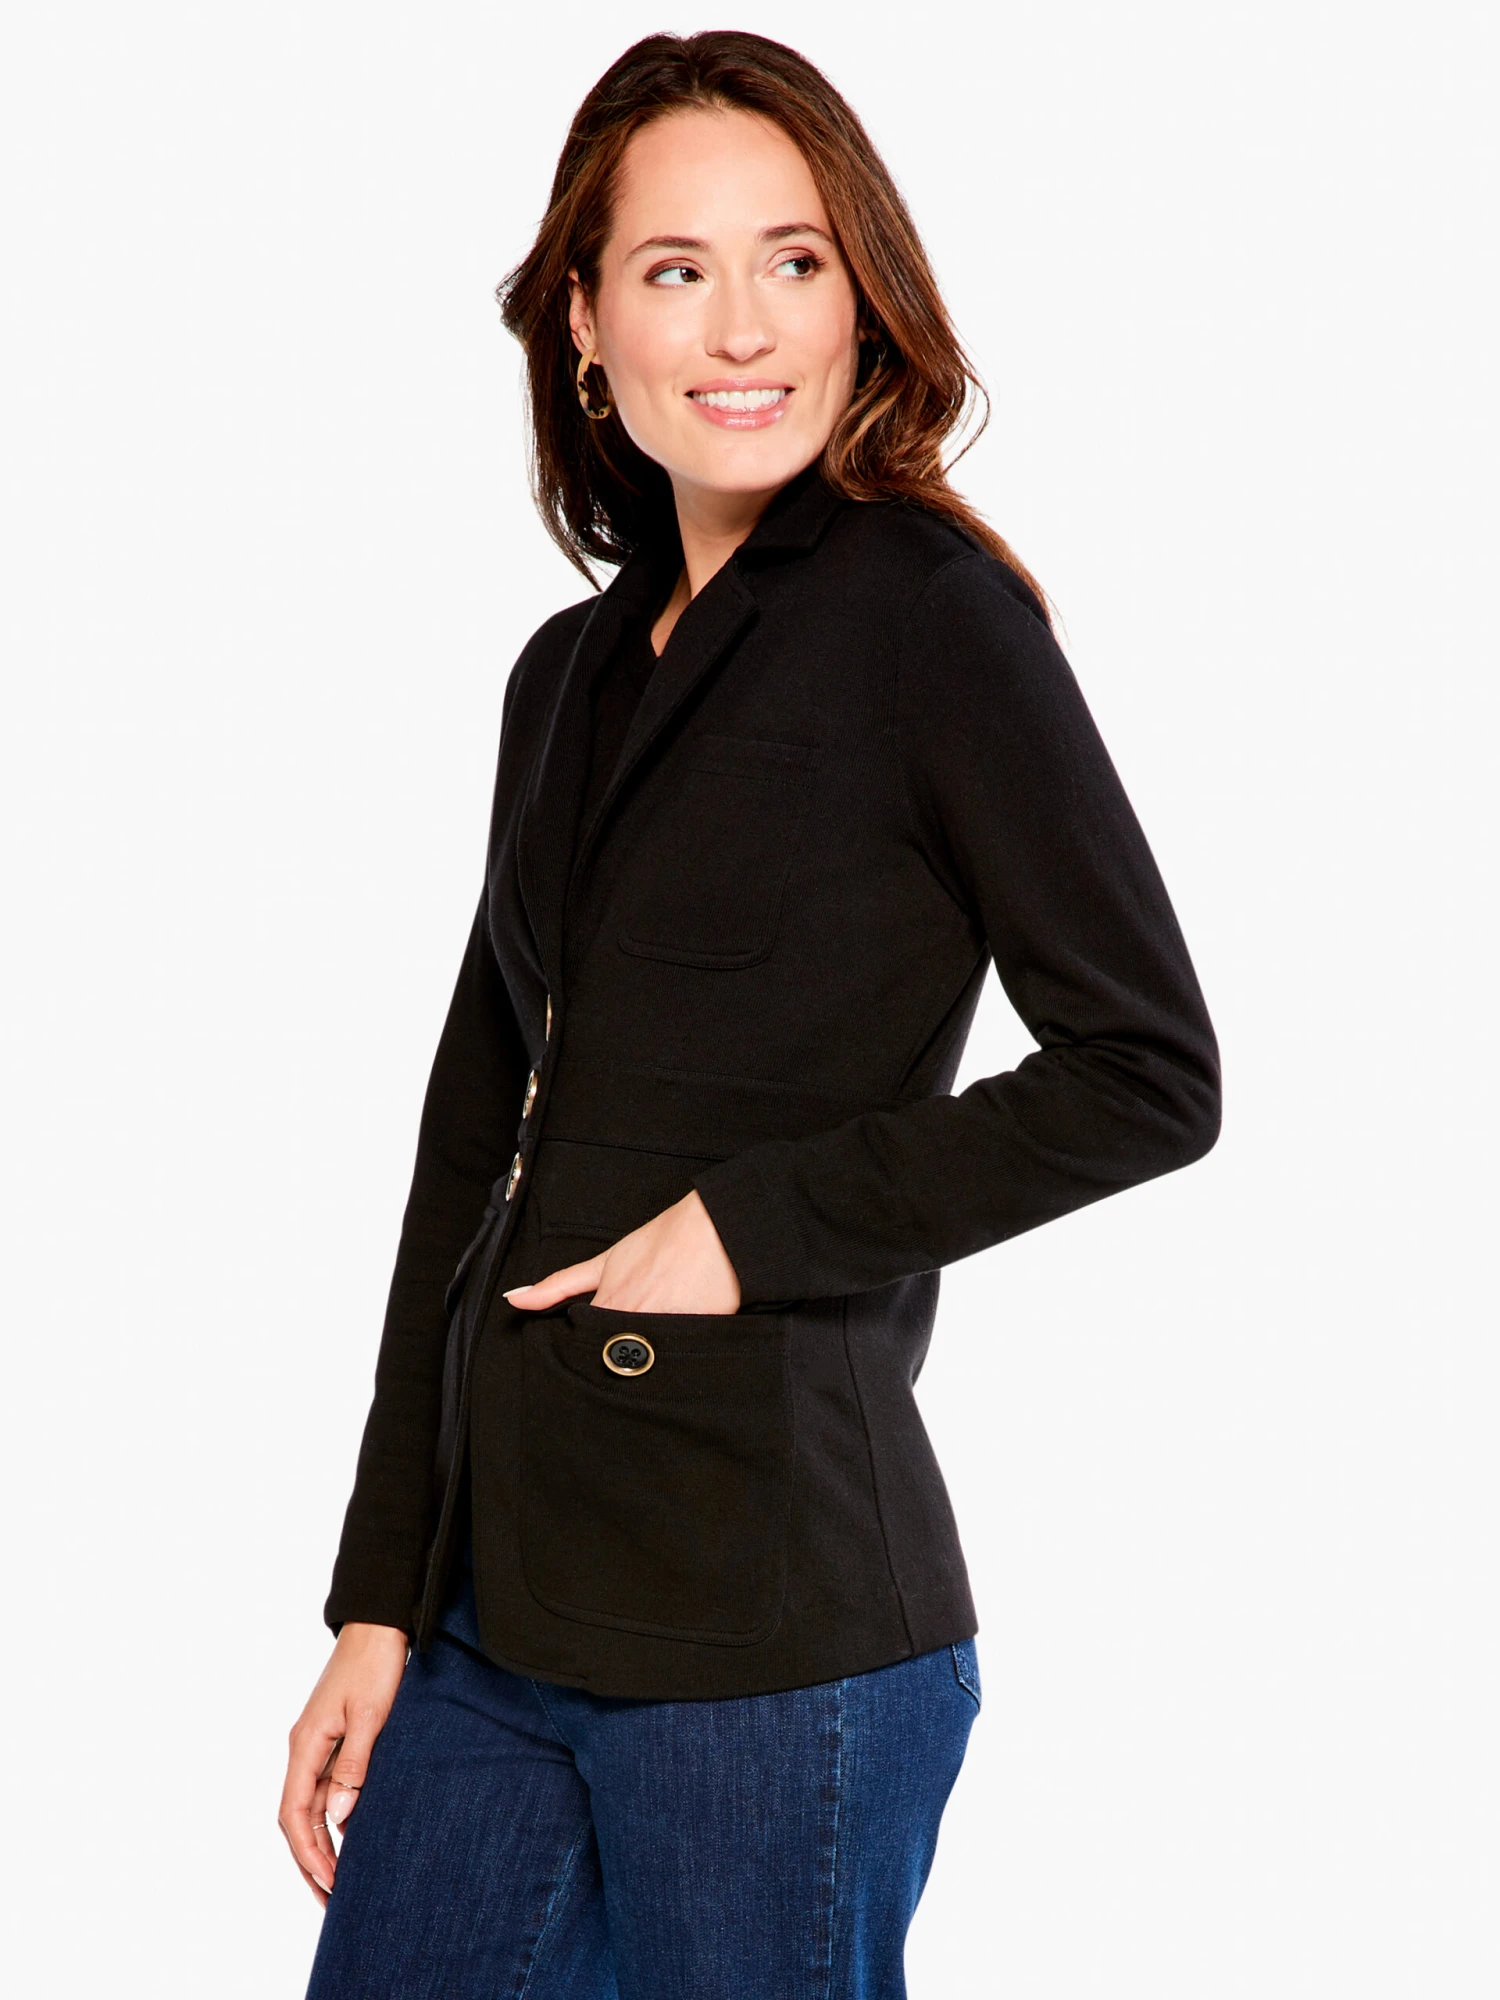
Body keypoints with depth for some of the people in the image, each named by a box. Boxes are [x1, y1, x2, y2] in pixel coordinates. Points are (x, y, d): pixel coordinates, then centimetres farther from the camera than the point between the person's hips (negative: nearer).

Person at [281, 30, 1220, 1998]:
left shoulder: (926, 616, -6)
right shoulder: (575, 672, 14)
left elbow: (1146, 1072, -9)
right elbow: (468, 1156, 14)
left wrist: (753, 1217, -13)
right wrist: (379, 1600, 13)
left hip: (768, 1612, -6)